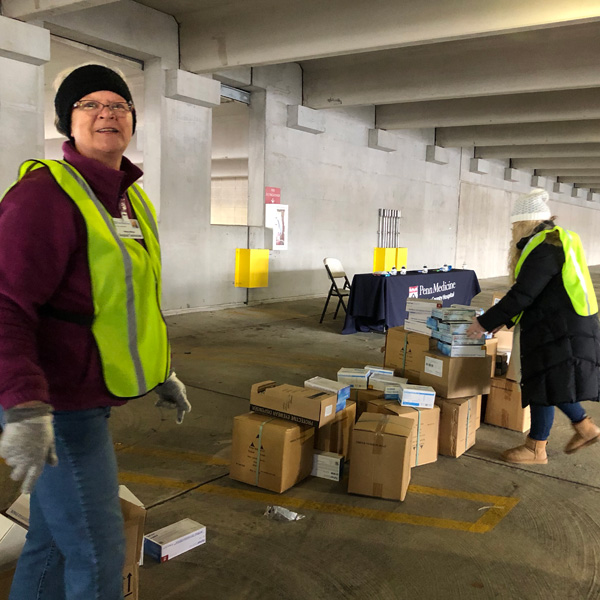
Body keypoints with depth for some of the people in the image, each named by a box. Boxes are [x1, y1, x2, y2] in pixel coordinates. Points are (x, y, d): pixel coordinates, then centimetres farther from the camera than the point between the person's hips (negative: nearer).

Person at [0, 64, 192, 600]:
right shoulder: (47, 193, -17)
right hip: (58, 408, -9)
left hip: (86, 400, 9)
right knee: (98, 551, 3)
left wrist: (163, 374, 22)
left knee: (53, 539, 22)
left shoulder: (133, 201, 12)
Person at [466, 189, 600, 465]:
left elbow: (523, 294, -21)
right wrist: (504, 320, 17)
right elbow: (531, 292, 18)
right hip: (561, 325, 10)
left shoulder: (546, 247, -19)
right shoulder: (555, 241, 15)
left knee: (545, 384, -1)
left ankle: (536, 448, 11)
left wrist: (486, 322, -14)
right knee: (553, 381, 19)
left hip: (560, 329, -10)